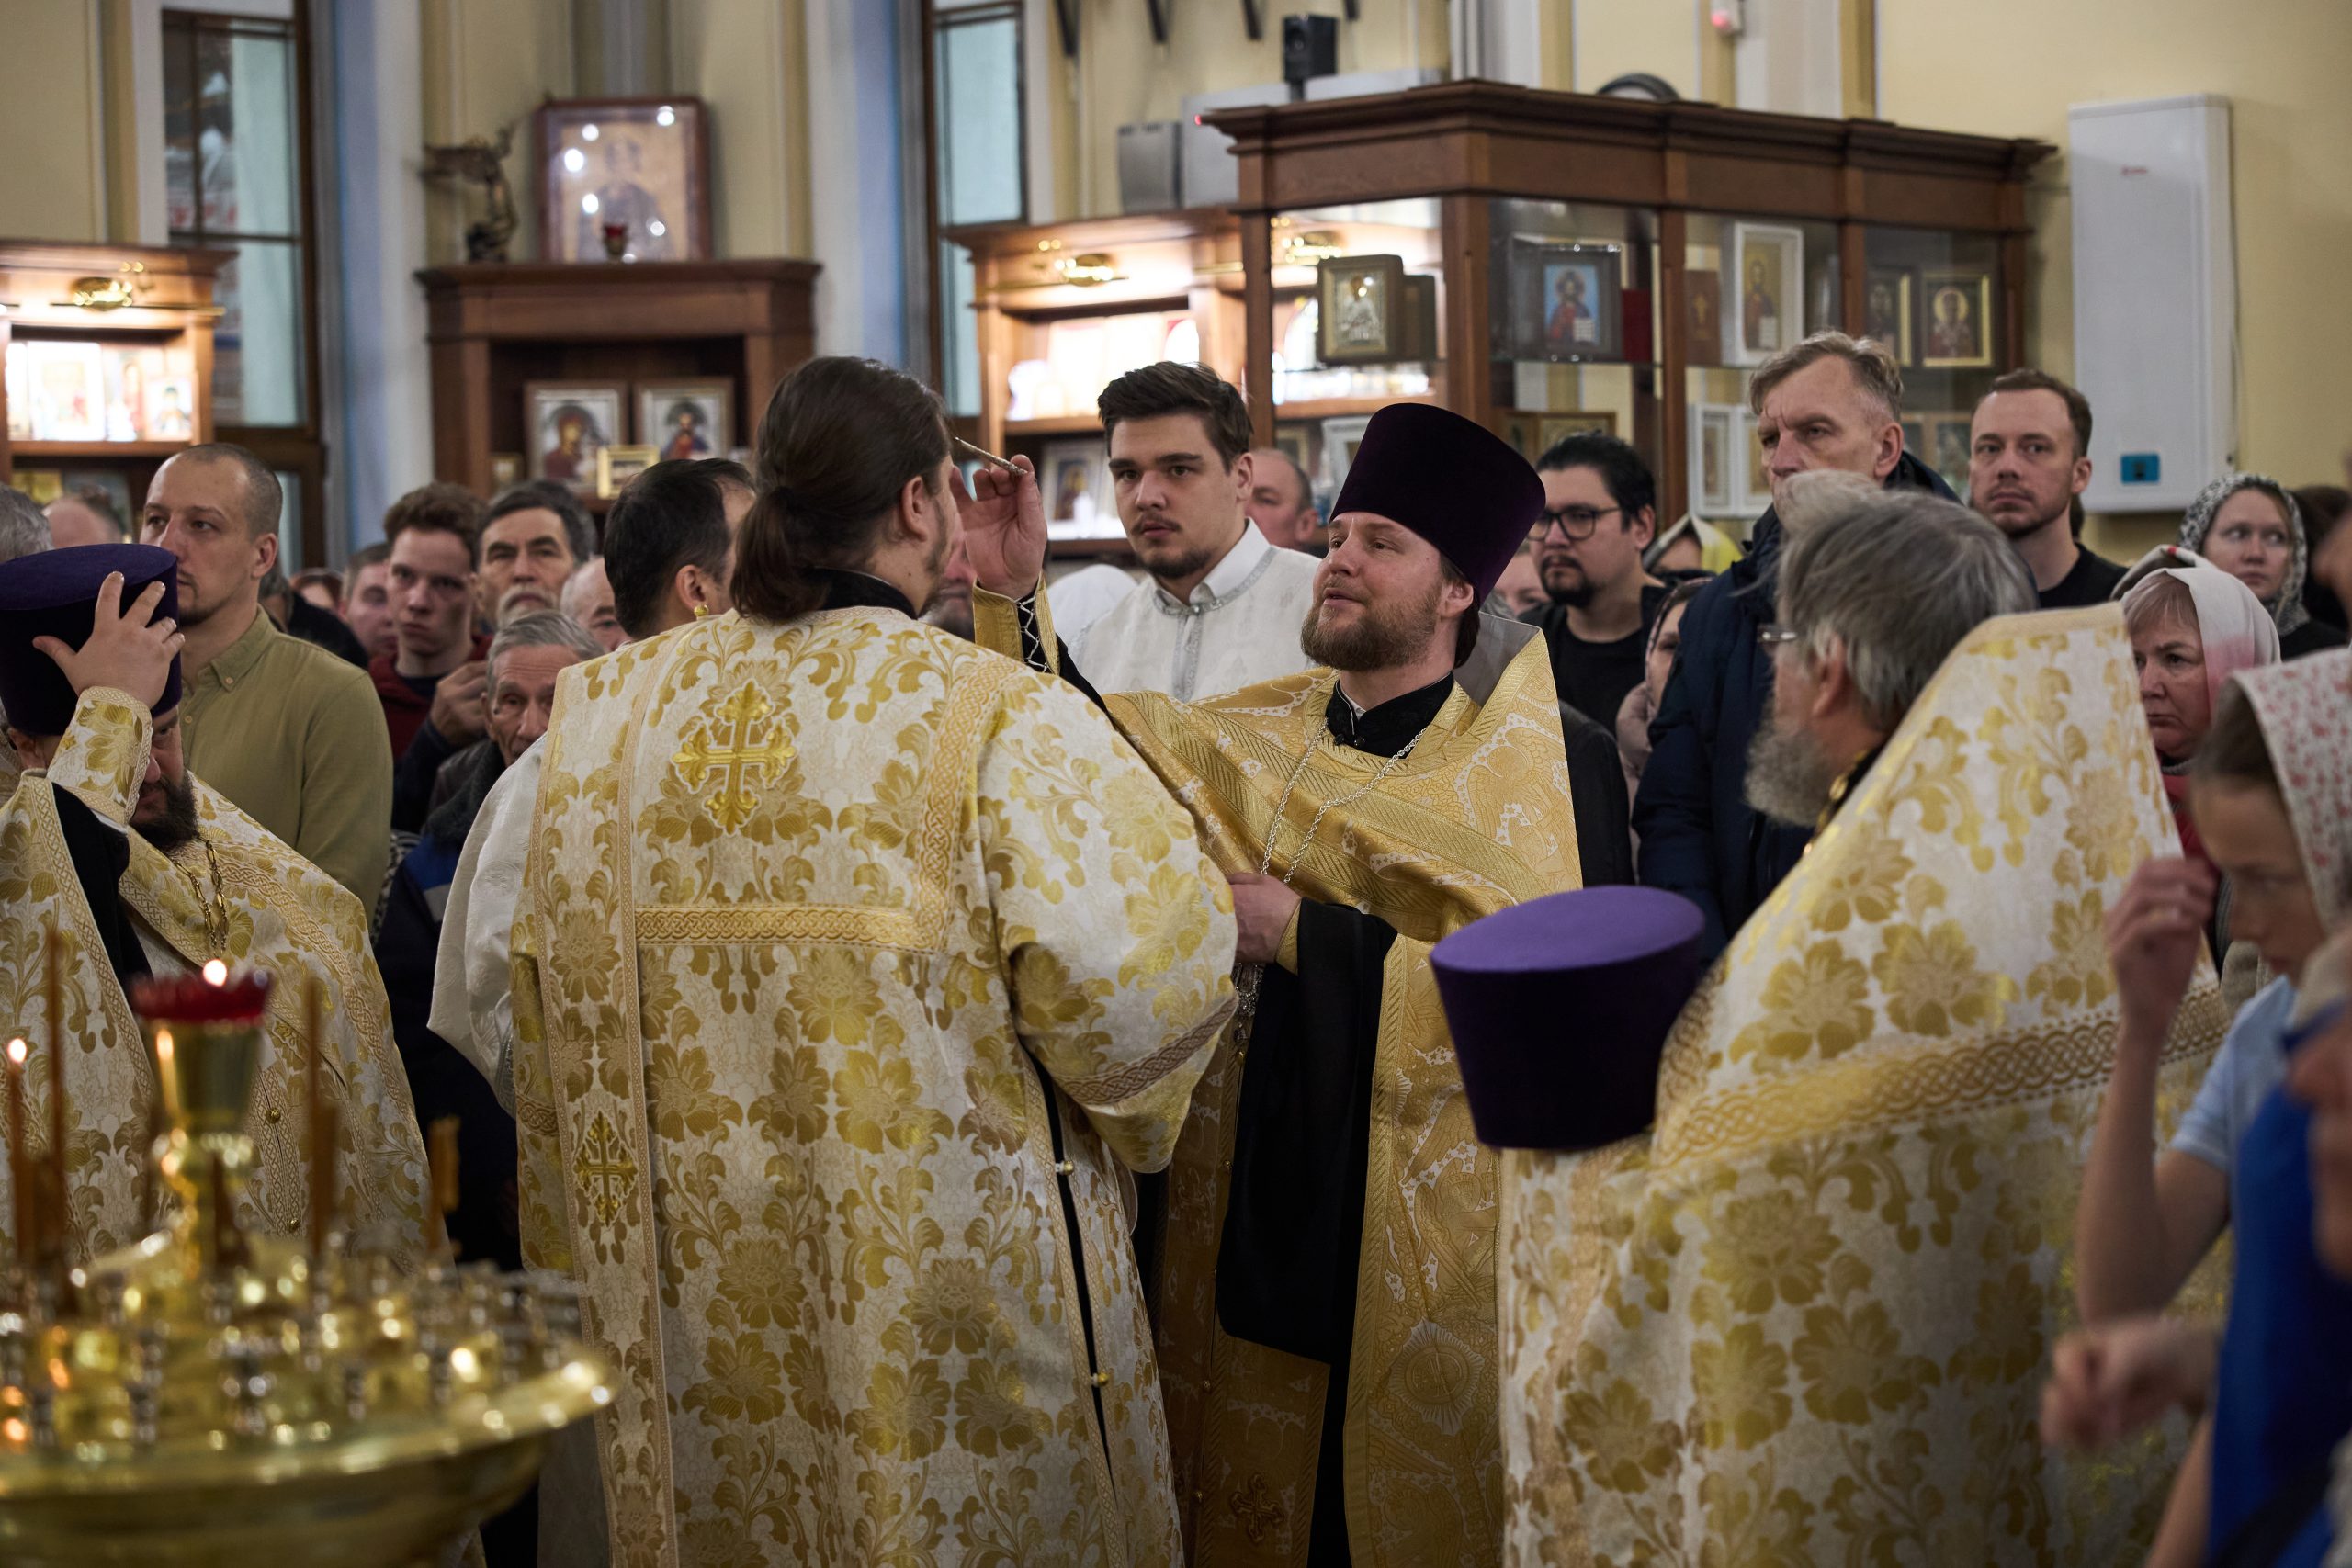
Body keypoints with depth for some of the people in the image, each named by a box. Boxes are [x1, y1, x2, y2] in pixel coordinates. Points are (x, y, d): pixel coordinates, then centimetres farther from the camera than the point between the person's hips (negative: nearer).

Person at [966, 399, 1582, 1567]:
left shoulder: (1515, 761, -8)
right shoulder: (1266, 731, 7)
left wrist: (1300, 932, -17)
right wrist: (1012, 594, -9)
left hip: (1421, 1230, -4)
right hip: (1255, 1198, 5)